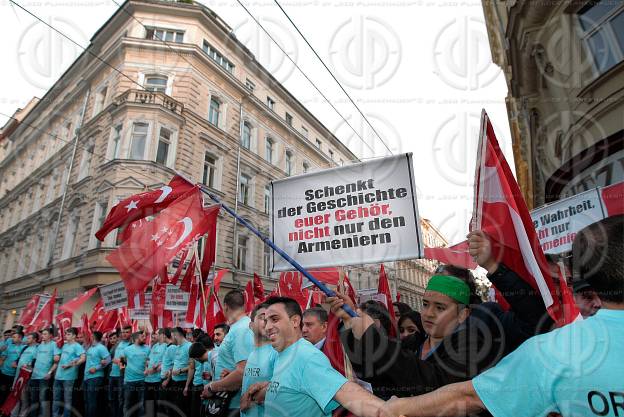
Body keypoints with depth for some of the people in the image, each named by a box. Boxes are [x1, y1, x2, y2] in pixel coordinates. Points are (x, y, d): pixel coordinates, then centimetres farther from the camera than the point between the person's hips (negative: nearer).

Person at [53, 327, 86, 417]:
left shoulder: (77, 346, -10)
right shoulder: (64, 345, 14)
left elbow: (83, 358, -22)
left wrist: (70, 365, -20)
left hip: (68, 376, -8)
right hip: (58, 375, 8)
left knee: (67, 399, 1)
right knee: (56, 398, 16)